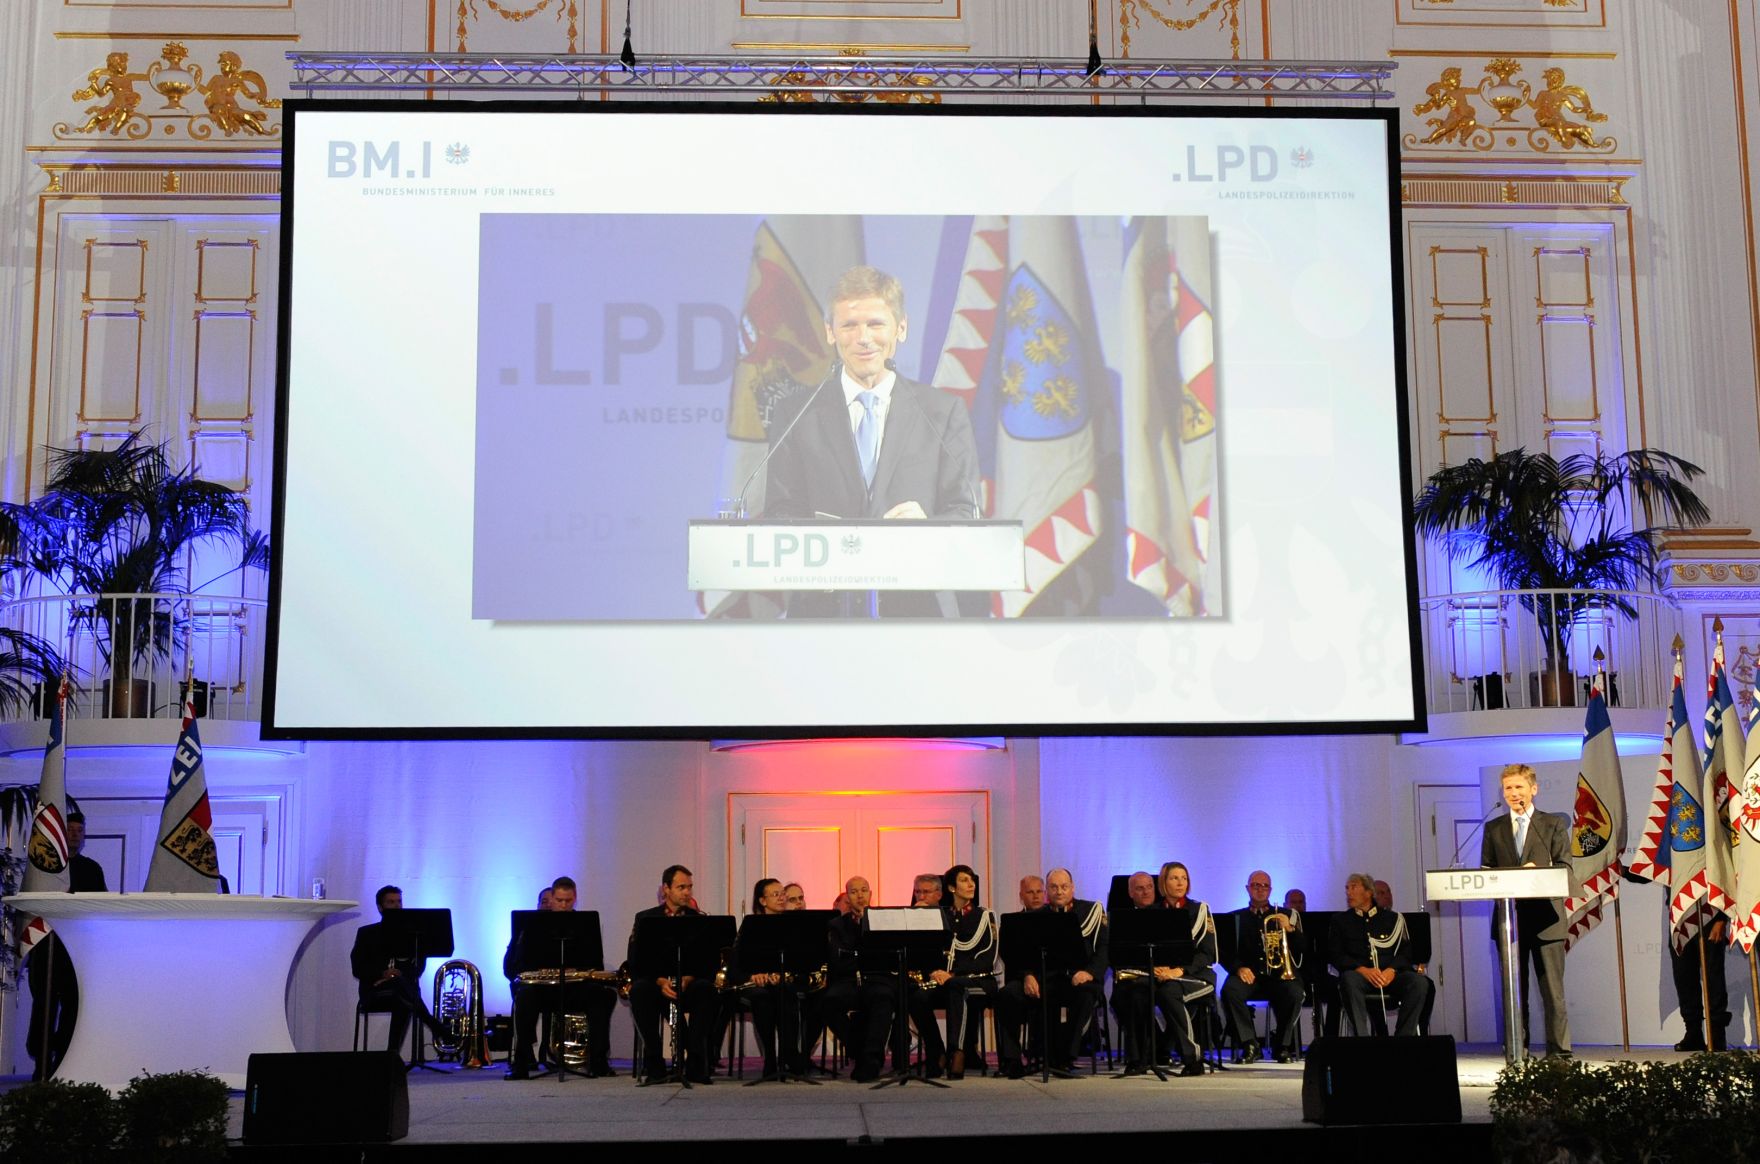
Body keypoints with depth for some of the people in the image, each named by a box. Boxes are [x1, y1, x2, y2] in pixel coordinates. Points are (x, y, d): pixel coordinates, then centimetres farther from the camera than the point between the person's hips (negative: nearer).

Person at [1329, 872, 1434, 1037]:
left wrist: (1392, 969, -11)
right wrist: (1362, 970, -12)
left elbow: (1405, 951, 11)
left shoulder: (1392, 918, 20)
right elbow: (1336, 955, 6)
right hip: (1359, 974, -1)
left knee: (1419, 982, -29)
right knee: (1349, 980, -37)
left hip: (1390, 974, 1)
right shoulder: (1340, 920, 18)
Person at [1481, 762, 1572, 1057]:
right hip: (1508, 917, 3)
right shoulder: (1493, 829, 14)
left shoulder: (1553, 824, 7)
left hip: (1545, 915, -2)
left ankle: (1559, 1049, 1)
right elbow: (1486, 871, 11)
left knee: (1552, 986, -2)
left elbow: (1564, 867, 0)